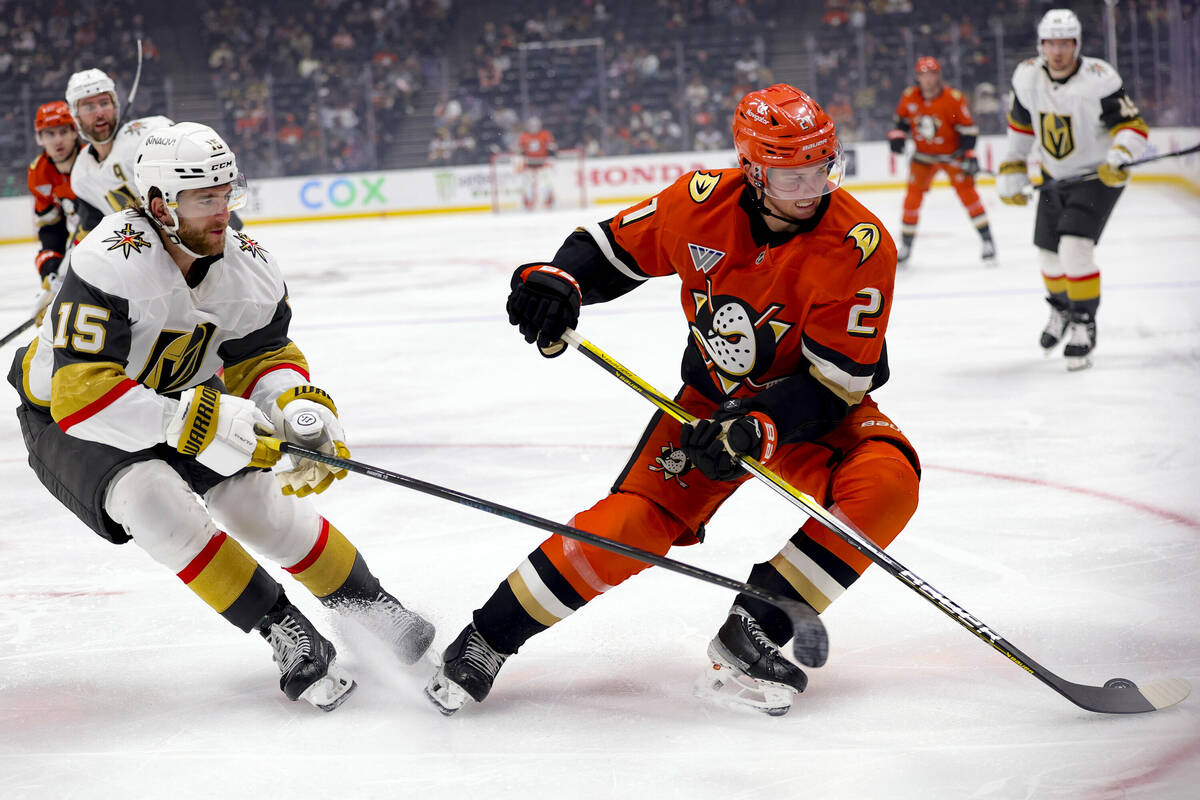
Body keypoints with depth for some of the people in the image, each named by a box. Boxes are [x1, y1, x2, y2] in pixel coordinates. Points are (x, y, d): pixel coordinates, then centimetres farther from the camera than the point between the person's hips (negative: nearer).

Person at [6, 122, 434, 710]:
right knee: (152, 497, -29)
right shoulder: (108, 264, -36)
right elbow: (82, 395, -41)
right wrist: (199, 422, -46)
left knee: (257, 500, -11)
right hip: (67, 420, -5)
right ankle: (283, 630, -19)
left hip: (180, 398, 5)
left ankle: (362, 601, 12)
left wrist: (300, 408, -23)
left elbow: (264, 356, 0)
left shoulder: (249, 267, -14)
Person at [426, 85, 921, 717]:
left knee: (886, 485, -31)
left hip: (820, 407, -1)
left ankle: (749, 635, -20)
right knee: (630, 524, -16)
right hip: (714, 397, 1)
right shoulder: (702, 203, -17)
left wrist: (760, 428, -38)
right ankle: (486, 641, 3)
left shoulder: (859, 244, -26)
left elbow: (835, 380, -24)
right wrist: (559, 279, -20)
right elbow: (613, 245, 0)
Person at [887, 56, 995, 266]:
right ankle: (905, 246, 10)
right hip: (923, 155, 3)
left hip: (951, 153, -3)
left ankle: (987, 241, -6)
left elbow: (968, 128, -14)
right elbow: (900, 119, 10)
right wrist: (897, 136, -7)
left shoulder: (953, 98, -18)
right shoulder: (909, 97, -7)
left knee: (966, 190, -12)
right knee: (913, 196, -2)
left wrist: (970, 155, -20)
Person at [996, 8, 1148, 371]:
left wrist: (1120, 156, -39)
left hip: (1098, 175, -6)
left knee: (1075, 248, -22)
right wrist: (1011, 172, 8)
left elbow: (1133, 126, -21)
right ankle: (1061, 308, 44)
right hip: (1055, 177, 6)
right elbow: (1020, 125, 8)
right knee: (1048, 252, 15)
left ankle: (1084, 324, -8)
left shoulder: (1099, 80, -24)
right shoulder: (1027, 77, -8)